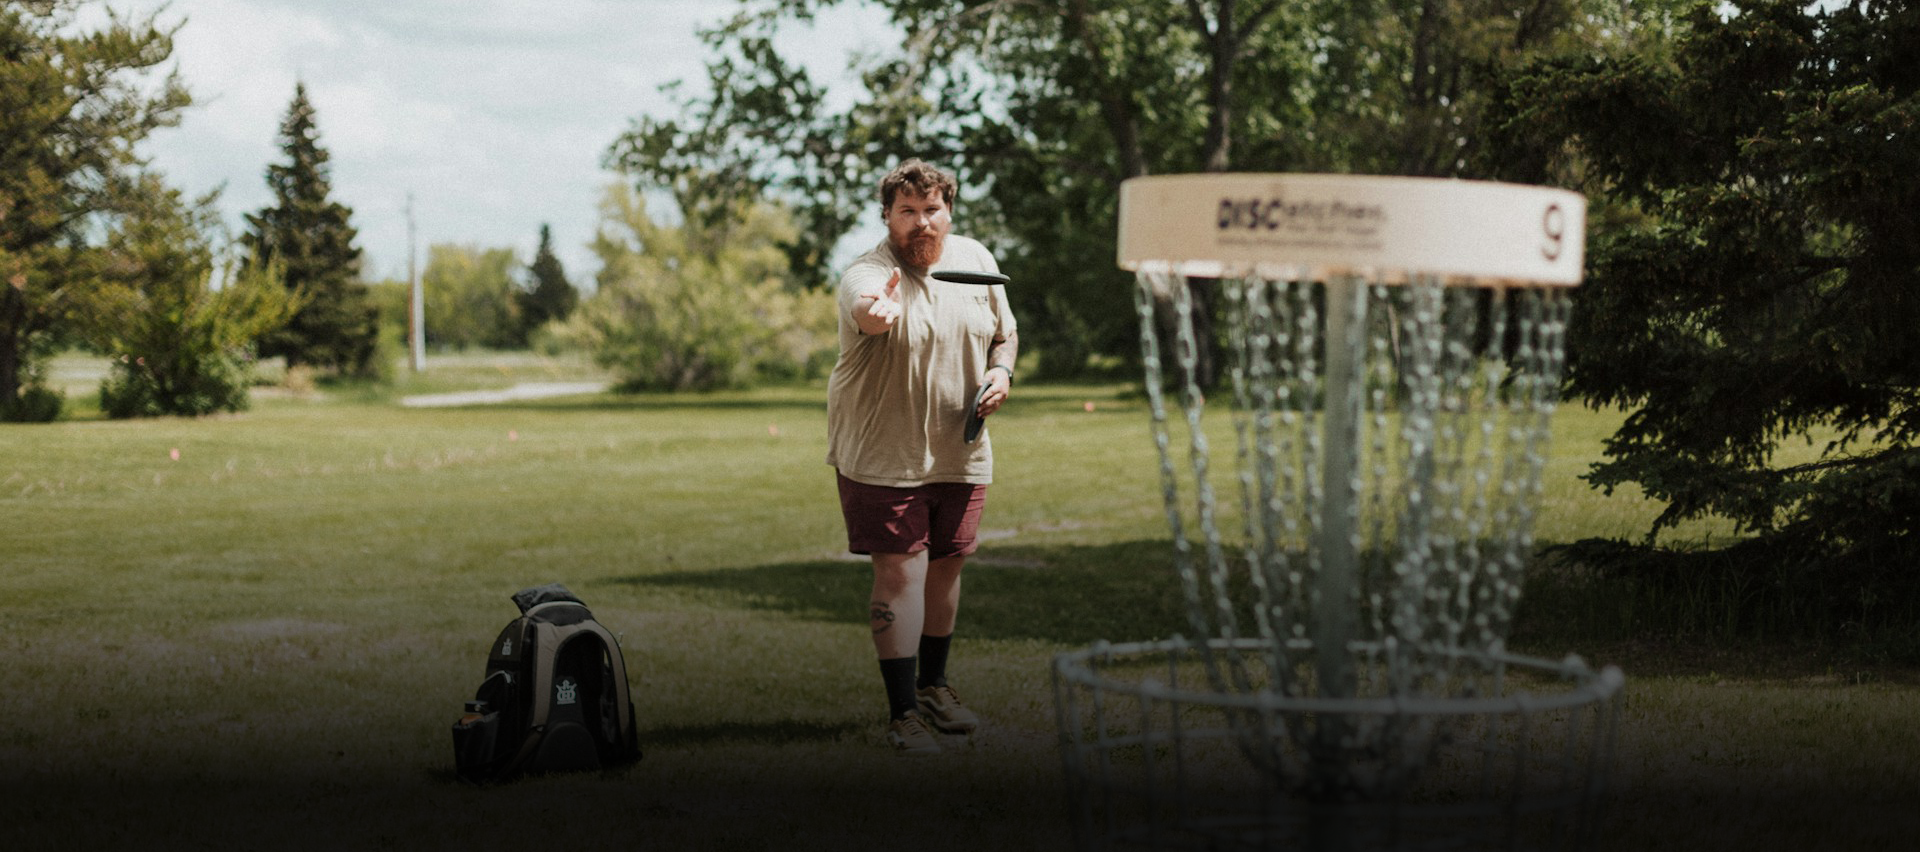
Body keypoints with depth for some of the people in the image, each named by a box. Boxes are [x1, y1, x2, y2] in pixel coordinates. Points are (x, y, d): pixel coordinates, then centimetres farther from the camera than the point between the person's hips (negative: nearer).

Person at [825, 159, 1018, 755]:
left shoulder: (975, 260, 2)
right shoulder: (867, 274, -17)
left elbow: (1004, 332, 16)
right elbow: (868, 311, -42)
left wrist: (1001, 371, -5)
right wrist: (875, 313, -66)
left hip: (960, 452, 6)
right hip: (883, 454, -6)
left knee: (946, 565, 16)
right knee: (899, 573, -10)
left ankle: (933, 684, 34)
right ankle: (903, 711, -5)